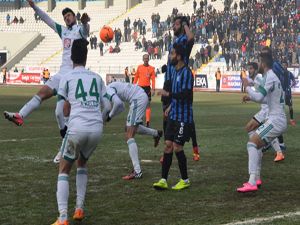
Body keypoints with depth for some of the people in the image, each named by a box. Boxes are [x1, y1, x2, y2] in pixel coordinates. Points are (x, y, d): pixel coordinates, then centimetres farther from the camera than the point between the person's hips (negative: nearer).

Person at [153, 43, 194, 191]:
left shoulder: (186, 72, -16)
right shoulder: (175, 71, 13)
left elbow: (185, 95, -23)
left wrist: (168, 94, -15)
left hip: (183, 118, -9)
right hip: (174, 116, 9)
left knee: (177, 147, -5)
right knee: (168, 145, 5)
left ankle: (185, 180, 10)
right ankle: (163, 180, 6)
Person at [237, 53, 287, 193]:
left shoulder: (269, 77, -14)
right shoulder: (272, 77, 18)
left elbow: (259, 97, -23)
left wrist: (247, 87, -7)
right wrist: (251, 98, 22)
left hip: (275, 120, -10)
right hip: (278, 120, 10)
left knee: (252, 143, -17)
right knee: (257, 145, 20)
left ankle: (252, 183, -27)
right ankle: (256, 179, 23)